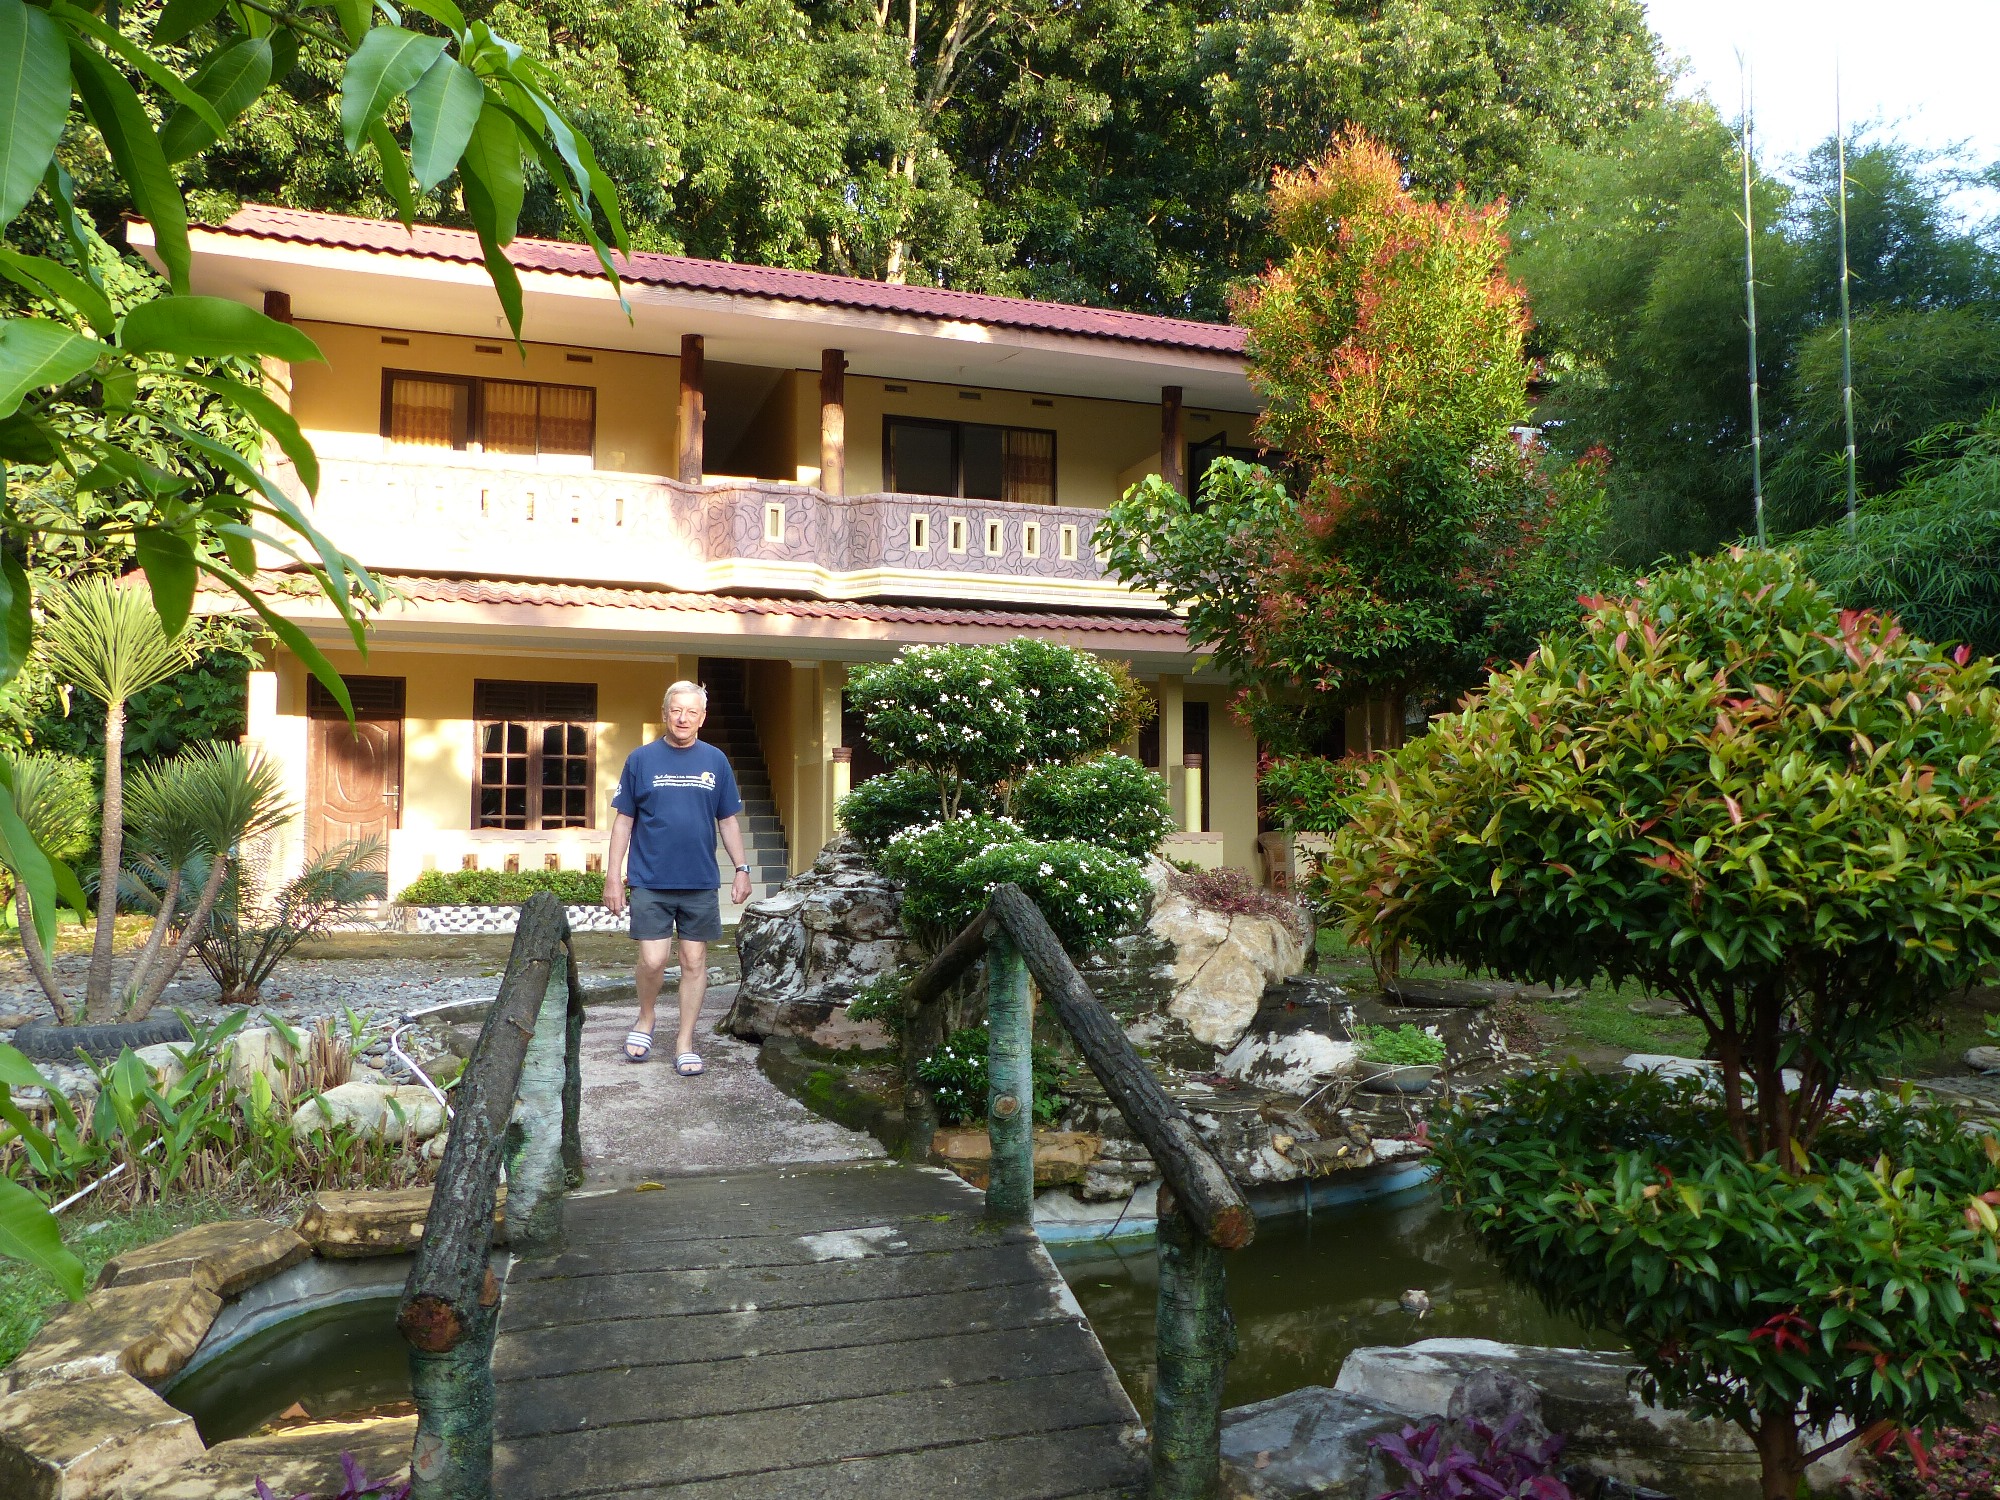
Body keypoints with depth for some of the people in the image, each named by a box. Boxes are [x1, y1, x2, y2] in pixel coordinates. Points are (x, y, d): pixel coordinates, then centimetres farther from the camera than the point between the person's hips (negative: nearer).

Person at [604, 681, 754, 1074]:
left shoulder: (715, 761, 5)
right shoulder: (641, 759, 1)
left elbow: (728, 821, 11)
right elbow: (623, 821, 3)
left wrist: (741, 869, 5)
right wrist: (613, 876, -1)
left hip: (701, 882, 2)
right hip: (650, 881, -2)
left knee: (694, 962, 5)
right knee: (653, 960, -6)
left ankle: (685, 1044, 16)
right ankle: (645, 1019, 23)